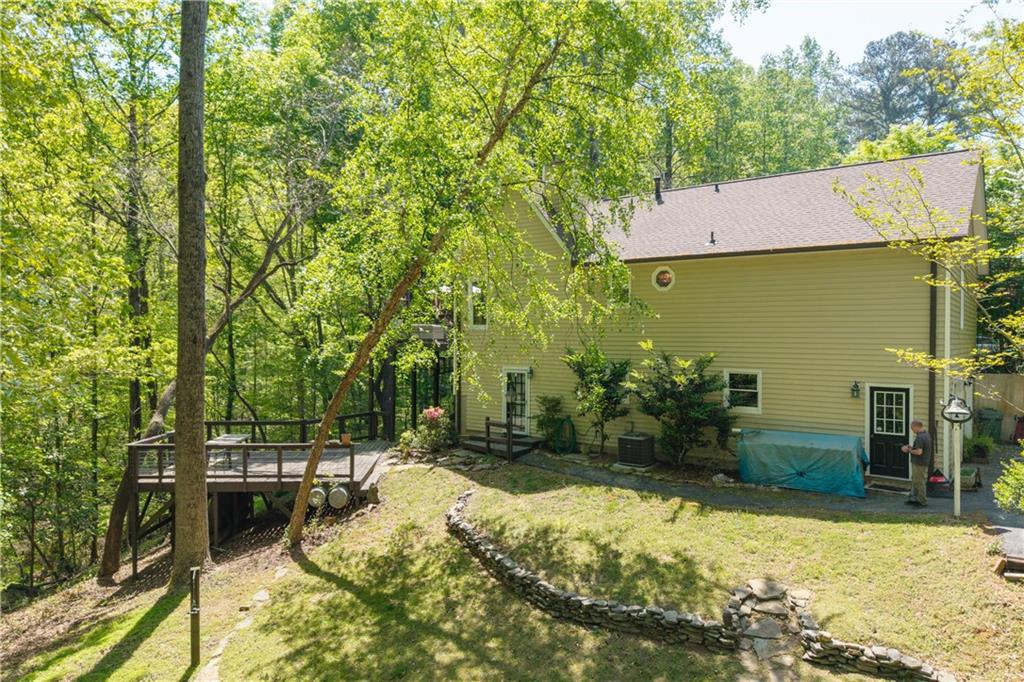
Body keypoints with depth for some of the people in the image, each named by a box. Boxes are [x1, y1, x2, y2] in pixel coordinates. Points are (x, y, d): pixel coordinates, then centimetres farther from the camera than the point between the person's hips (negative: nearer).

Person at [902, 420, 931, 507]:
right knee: (914, 481, 18)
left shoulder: (919, 437, -24)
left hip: (919, 463, -10)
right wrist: (912, 447, 10)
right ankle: (913, 498, 25)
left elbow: (919, 452, -29)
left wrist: (909, 450, -14)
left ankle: (923, 502, 12)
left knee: (920, 482, 2)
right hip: (925, 462, 10)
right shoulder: (927, 434, 9)